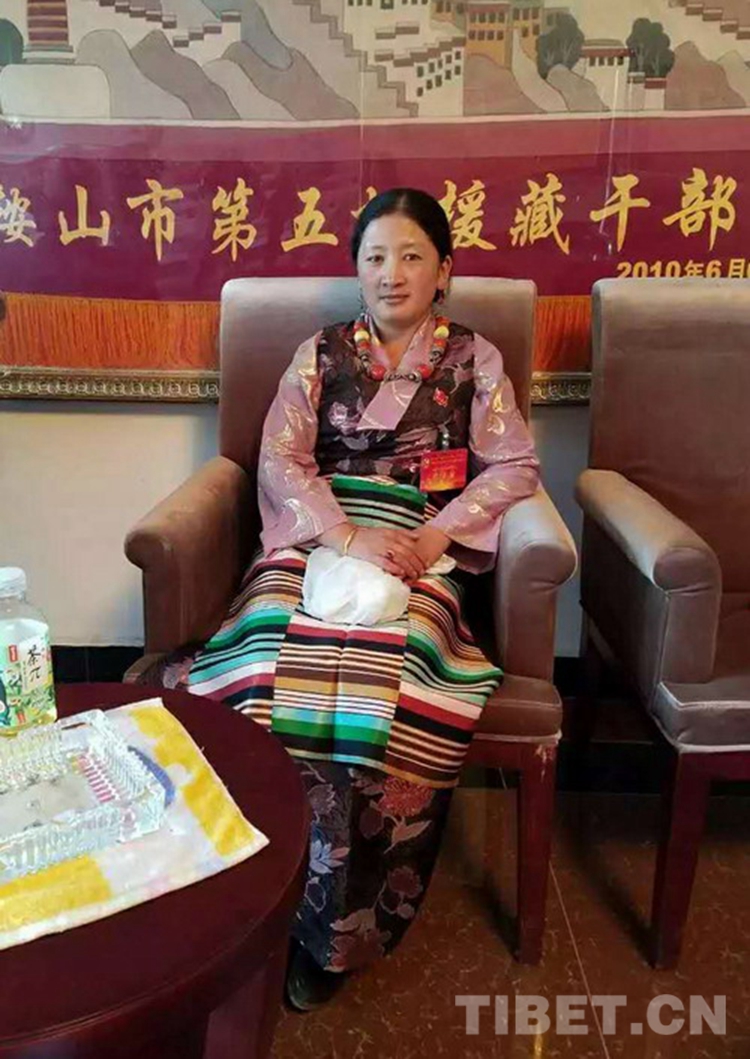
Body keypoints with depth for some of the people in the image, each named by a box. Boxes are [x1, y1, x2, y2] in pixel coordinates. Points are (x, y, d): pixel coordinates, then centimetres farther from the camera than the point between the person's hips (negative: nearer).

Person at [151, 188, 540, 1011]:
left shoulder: (473, 360, 13)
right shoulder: (319, 354, 15)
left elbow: (515, 467, 4)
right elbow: (279, 461, 3)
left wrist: (434, 536, -12)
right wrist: (349, 537, -14)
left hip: (420, 547, -1)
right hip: (317, 536, 2)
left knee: (382, 670, -31)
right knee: (278, 656, -29)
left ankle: (335, 924, -11)